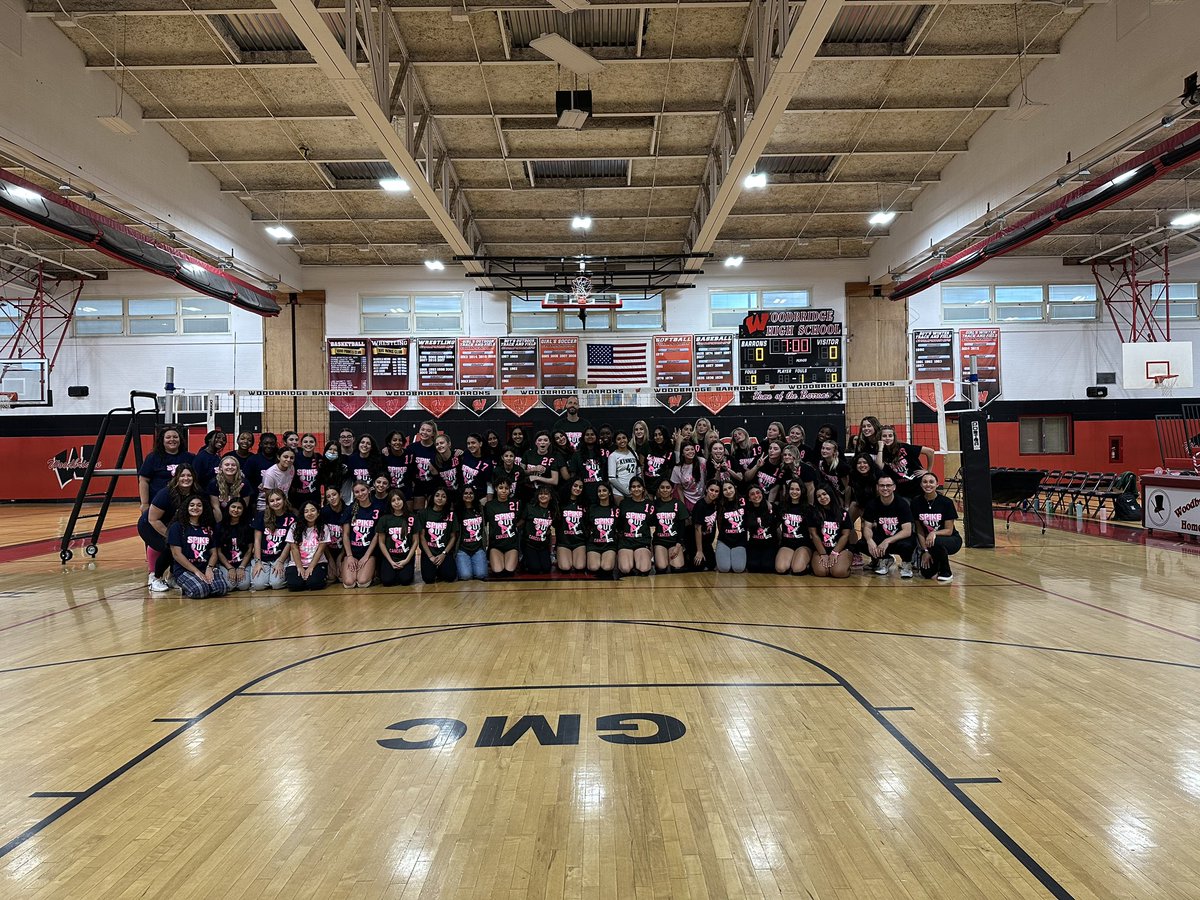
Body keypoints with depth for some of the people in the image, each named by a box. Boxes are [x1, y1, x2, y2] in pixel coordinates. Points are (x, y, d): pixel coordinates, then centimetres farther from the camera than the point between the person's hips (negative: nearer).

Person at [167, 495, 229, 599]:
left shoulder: (208, 528, 17)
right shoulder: (177, 527, 3)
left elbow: (214, 552, 13)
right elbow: (176, 554, -5)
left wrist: (209, 568, -9)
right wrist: (196, 571, -13)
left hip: (207, 568, 3)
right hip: (184, 570, -3)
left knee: (222, 588, -28)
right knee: (199, 590, -34)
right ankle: (185, 587, 0)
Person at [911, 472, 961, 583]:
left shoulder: (946, 502, -15)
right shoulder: (916, 503, -6)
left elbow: (949, 531, -14)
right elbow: (920, 530, -2)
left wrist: (934, 533, -32)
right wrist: (925, 551, -10)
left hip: (951, 540, -3)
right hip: (927, 541, 3)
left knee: (936, 542, -37)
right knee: (926, 573, -15)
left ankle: (946, 573, -11)